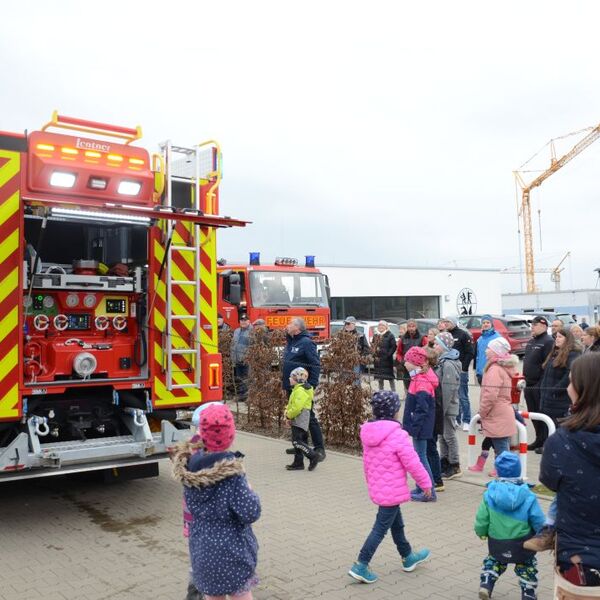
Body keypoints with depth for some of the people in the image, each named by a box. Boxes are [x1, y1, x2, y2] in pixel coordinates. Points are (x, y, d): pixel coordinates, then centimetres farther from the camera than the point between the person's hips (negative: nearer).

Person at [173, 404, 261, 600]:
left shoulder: (190, 467, -7)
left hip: (202, 547, 5)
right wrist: (250, 492, -5)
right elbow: (250, 513, -22)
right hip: (231, 548, -5)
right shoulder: (231, 472, -25)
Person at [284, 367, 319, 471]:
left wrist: (289, 415, -12)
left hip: (299, 420, -11)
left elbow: (297, 407, -25)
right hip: (297, 420, 11)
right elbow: (292, 404, 25)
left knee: (297, 441, -12)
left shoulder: (301, 390, -18)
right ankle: (298, 463, 19)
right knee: (298, 441, 13)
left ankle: (313, 456, -7)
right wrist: (288, 411, 9)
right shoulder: (298, 389, 17)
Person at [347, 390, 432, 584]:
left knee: (397, 524, 23)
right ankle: (361, 566, 4)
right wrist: (426, 483, -3)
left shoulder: (368, 433, 1)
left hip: (376, 489, 8)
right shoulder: (397, 435, -22)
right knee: (380, 529, 1)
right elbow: (412, 463, -17)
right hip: (392, 491, -8)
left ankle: (408, 557, 41)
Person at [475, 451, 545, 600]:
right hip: (522, 543, -1)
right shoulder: (527, 496, -16)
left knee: (493, 561, 29)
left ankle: (486, 584, 16)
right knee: (527, 567, 25)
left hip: (497, 544, 1)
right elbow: (539, 522, -10)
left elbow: (481, 519, -8)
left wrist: (481, 532, 15)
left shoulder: (490, 494, -13)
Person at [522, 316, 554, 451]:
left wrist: (542, 383, -21)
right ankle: (539, 439, 27)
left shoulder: (549, 342, -14)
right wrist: (525, 378, 17)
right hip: (529, 384, 9)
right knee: (532, 413, 15)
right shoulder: (531, 342, 15)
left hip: (540, 385, -9)